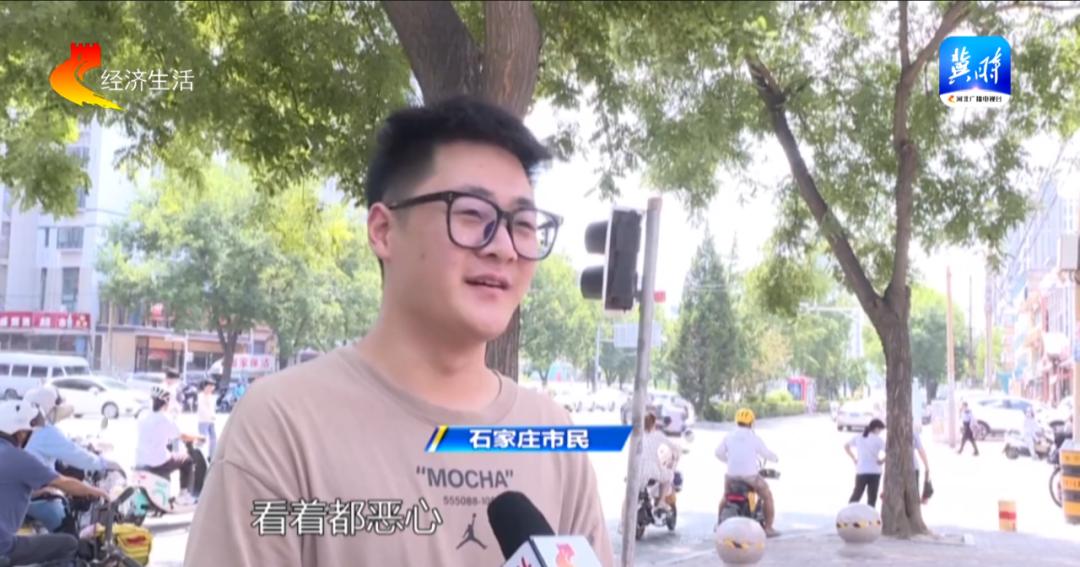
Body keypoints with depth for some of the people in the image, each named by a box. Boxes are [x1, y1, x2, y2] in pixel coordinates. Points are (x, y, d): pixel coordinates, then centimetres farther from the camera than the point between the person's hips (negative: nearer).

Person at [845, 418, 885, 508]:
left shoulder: (858, 438, 6)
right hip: (874, 472, -3)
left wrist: (854, 459, 15)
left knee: (856, 495, 13)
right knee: (872, 498, 6)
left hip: (860, 471, 3)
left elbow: (846, 447, 17)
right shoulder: (878, 439, -7)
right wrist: (882, 461, -3)